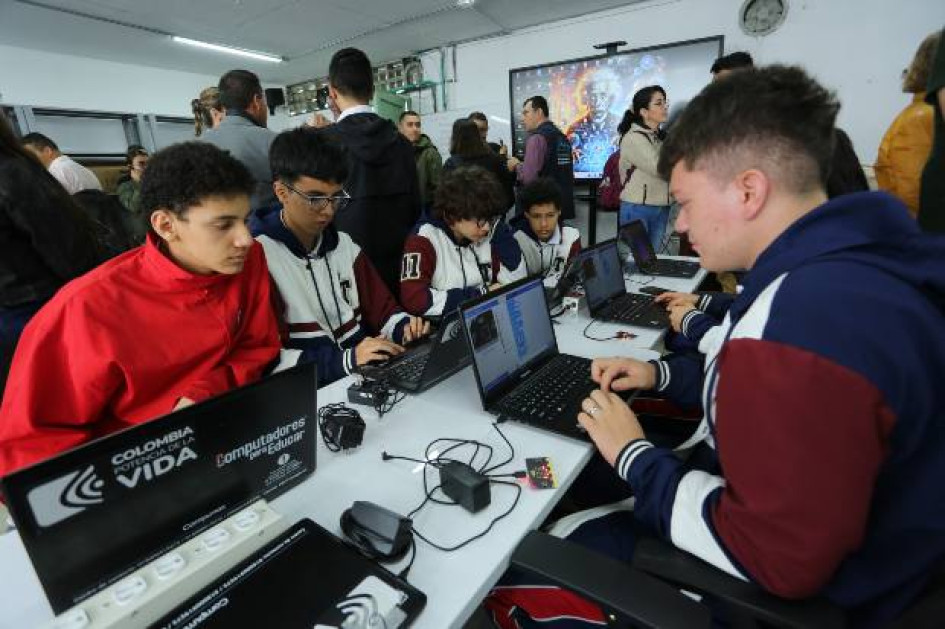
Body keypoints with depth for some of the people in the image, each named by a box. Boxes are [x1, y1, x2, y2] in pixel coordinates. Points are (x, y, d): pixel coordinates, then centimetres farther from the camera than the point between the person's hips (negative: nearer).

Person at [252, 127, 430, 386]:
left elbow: (381, 309, 12)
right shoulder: (256, 256, -10)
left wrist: (404, 327, -8)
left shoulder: (344, 245, 9)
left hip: (370, 375, 5)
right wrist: (345, 360, -24)